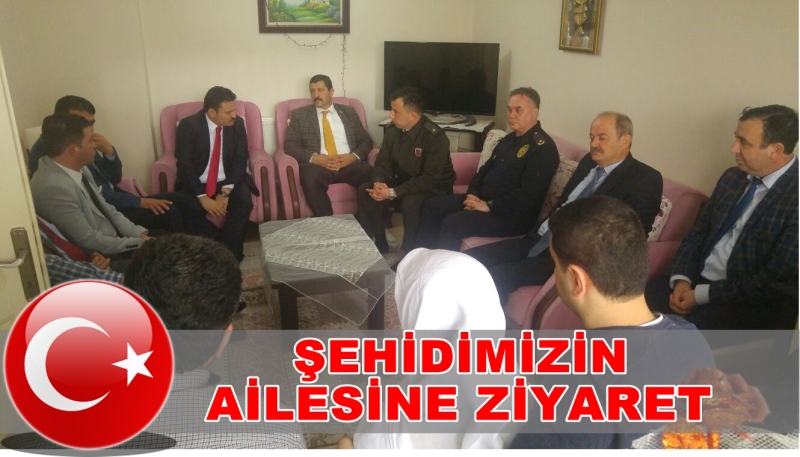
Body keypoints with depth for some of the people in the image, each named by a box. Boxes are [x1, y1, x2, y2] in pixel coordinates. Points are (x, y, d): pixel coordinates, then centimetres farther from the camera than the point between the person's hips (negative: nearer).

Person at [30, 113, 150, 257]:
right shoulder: (54, 187, -26)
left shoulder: (77, 168, 0)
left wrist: (139, 234, -2)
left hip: (116, 241, 8)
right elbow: (89, 240, -23)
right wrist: (138, 242, -15)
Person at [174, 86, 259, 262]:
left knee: (244, 203, -27)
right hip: (196, 183, -1)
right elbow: (185, 166, -14)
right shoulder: (188, 125, -13)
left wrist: (226, 192, -18)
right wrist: (203, 197, -24)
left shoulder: (237, 124, -5)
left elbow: (240, 160, -5)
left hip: (228, 181, 2)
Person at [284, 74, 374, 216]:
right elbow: (290, 145, 5)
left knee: (371, 176, -30)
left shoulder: (349, 112, 19)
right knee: (311, 177, -37)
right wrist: (314, 158, -13)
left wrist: (354, 156, -7)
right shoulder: (300, 114, 14)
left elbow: (366, 140, 16)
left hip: (349, 164, 1)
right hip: (318, 165, -1)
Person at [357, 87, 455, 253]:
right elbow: (383, 161, 2)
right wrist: (378, 182, -22)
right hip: (403, 180, 7)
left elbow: (429, 179, -30)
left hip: (433, 188, -7)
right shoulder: (392, 130, -5)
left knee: (410, 202, -37)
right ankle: (379, 243, 0)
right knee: (365, 190, -11)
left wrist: (392, 193, -33)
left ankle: (410, 252, -15)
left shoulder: (435, 137, -26)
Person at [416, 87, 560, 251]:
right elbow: (485, 169, 19)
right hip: (482, 200, 10)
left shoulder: (542, 147, -15)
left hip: (512, 215, -9)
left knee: (452, 223, -27)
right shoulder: (509, 139, 15)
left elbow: (528, 194, -24)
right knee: (432, 205, 1)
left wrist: (489, 206, -21)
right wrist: (472, 194, 0)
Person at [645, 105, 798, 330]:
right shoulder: (732, 177, 8)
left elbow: (776, 281, -18)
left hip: (752, 305, -6)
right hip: (697, 281, 7)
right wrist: (682, 279, -7)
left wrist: (702, 295, -17)